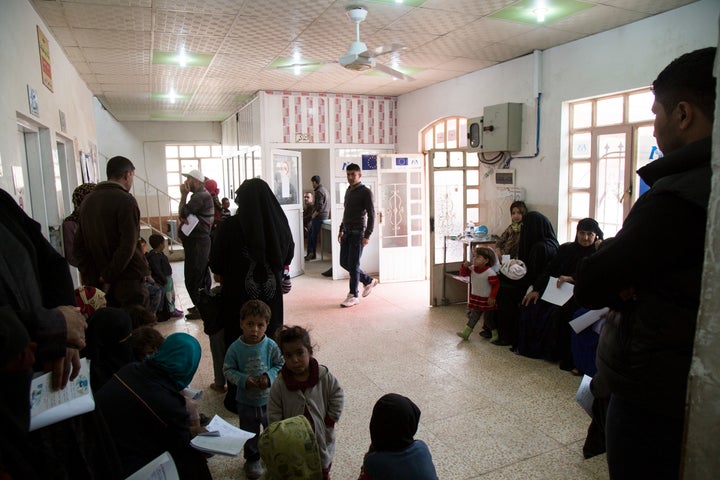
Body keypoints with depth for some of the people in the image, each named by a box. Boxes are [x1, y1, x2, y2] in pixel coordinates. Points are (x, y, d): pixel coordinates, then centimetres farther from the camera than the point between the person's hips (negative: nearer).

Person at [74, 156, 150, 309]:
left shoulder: (87, 200, 11)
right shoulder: (125, 201, -12)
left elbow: (78, 246, 12)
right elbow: (127, 246, -20)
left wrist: (91, 278, 8)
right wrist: (108, 277, -11)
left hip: (98, 283, 7)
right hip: (128, 280, -7)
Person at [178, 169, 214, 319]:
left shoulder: (201, 196, -17)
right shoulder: (201, 195, 17)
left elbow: (183, 213, -17)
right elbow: (185, 214, 14)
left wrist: (183, 195, -7)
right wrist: (183, 217, -10)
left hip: (197, 243, -11)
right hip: (199, 241, 11)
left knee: (193, 278, -6)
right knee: (202, 276, 17)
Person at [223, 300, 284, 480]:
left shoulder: (271, 346, -17)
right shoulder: (235, 348, -16)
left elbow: (280, 365, -8)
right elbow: (228, 370, -9)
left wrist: (269, 377, -24)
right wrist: (243, 380, -23)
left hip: (269, 399, 0)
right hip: (246, 400, 0)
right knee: (250, 433, 20)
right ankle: (252, 460, 44)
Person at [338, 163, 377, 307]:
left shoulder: (365, 192, -8)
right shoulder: (348, 191, 16)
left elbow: (371, 215, -12)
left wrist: (367, 235, -18)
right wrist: (341, 229, 20)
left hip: (358, 232, -8)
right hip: (347, 232, 8)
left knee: (353, 264, -5)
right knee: (344, 263, 10)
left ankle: (353, 296, 6)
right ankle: (369, 281, 26)